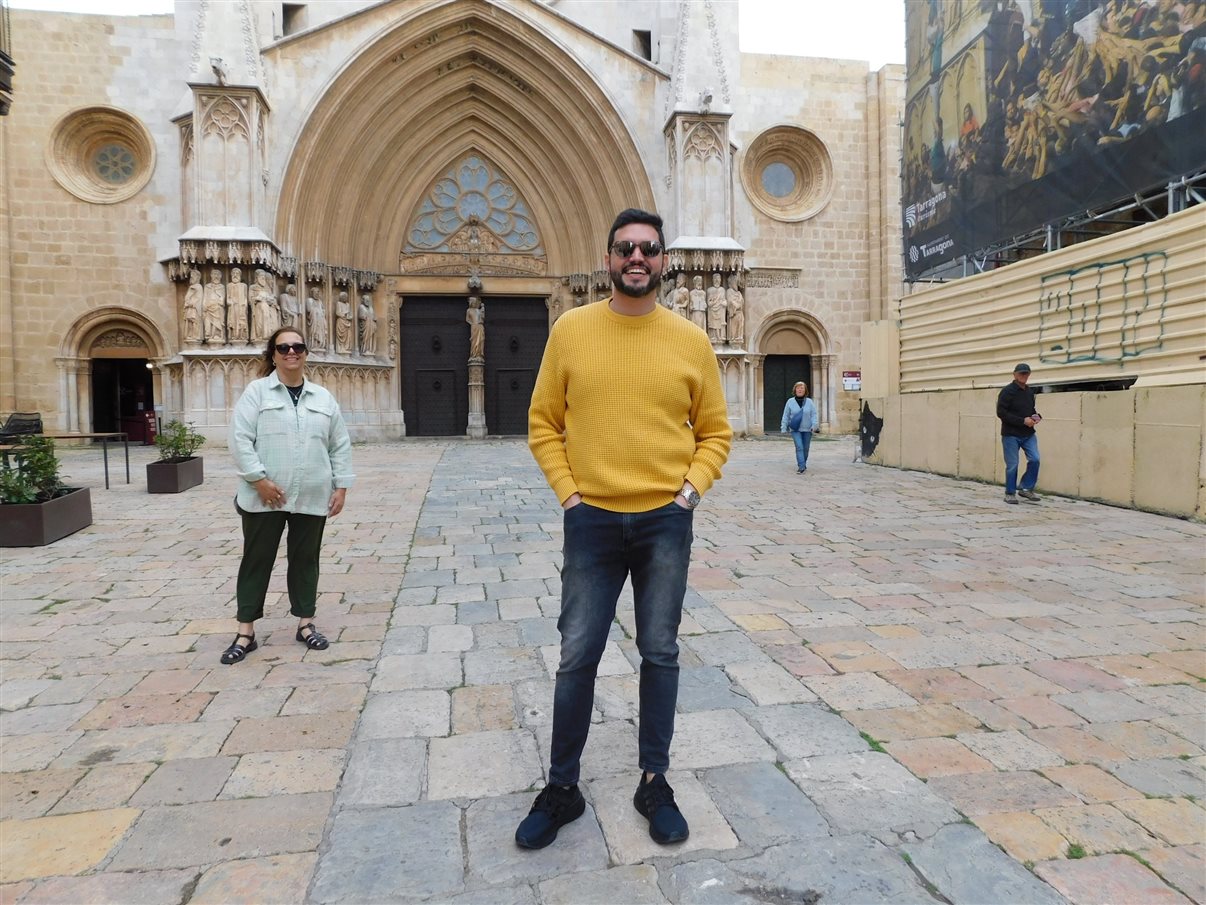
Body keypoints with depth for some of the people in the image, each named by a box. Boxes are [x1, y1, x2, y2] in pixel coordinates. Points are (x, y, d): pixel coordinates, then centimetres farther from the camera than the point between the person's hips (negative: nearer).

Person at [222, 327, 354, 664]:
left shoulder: (323, 398, 9)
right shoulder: (256, 391, -1)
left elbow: (340, 446, 9)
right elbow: (240, 439, -8)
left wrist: (341, 487, 3)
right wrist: (259, 480, -16)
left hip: (312, 497, 3)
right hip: (264, 497, -2)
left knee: (305, 560, 11)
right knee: (256, 561, 6)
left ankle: (305, 623, 23)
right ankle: (246, 632, 15)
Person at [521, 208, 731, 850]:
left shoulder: (690, 340, 1)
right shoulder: (571, 329, 1)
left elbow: (715, 432, 8)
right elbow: (543, 422, 4)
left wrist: (691, 489, -5)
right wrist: (567, 491, -4)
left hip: (666, 521, 1)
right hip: (591, 518, 0)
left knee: (660, 655, 10)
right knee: (577, 657, 6)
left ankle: (654, 784, 28)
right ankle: (561, 788, 25)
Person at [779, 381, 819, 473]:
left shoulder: (810, 402, 2)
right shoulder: (790, 402, 1)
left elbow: (814, 415, 1)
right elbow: (786, 416, 4)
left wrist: (814, 425, -13)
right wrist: (783, 428, 2)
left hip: (807, 429, 2)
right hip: (795, 429, -2)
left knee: (805, 448, 10)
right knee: (799, 447, -14)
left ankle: (802, 465, 28)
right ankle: (801, 467, -17)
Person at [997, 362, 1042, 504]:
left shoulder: (1030, 392, 11)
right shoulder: (1007, 392, -10)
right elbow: (1001, 413, -17)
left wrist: (1037, 416, 1)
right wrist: (1023, 420, -21)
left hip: (1028, 434, 6)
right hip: (1011, 435, -6)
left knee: (1034, 460, -6)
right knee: (1012, 465, 0)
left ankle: (1026, 489, 11)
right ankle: (1010, 493, 14)